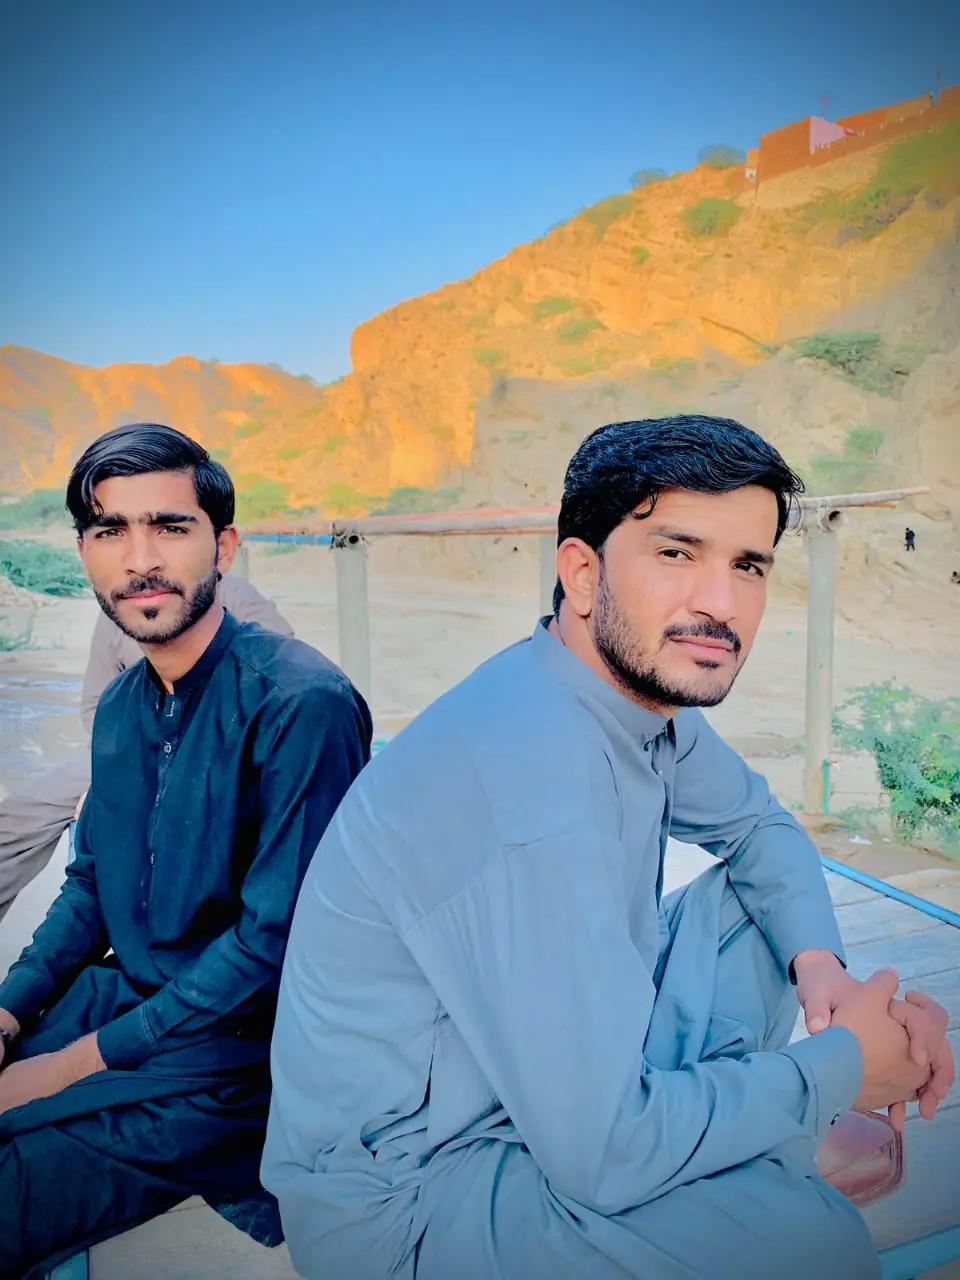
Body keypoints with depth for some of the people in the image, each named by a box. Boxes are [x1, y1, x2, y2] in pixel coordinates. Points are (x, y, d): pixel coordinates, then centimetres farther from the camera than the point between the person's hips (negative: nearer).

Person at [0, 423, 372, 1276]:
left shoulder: (301, 701, -21)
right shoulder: (121, 707, 6)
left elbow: (276, 937, -21)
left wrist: (86, 1060, -15)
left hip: (232, 1048, -7)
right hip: (120, 997, 7)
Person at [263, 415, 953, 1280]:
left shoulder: (640, 686, -6)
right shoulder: (537, 787, -33)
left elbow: (759, 827, 12)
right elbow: (603, 1155, -28)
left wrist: (818, 962, -7)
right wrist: (840, 1067, -14)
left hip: (536, 1073, 8)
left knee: (756, 911, 4)